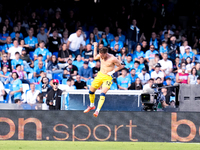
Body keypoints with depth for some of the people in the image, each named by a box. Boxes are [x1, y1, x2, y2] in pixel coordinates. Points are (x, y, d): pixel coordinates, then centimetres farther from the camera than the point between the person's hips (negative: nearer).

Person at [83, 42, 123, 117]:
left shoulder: (113, 59, -22)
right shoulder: (101, 55, -4)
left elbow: (120, 66, -9)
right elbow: (95, 57, 19)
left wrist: (112, 72, -17)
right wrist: (95, 47, 12)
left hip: (108, 77, -6)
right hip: (100, 74, 6)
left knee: (103, 93, -23)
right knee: (91, 91, 11)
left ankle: (98, 110, -25)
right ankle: (91, 106, 35)